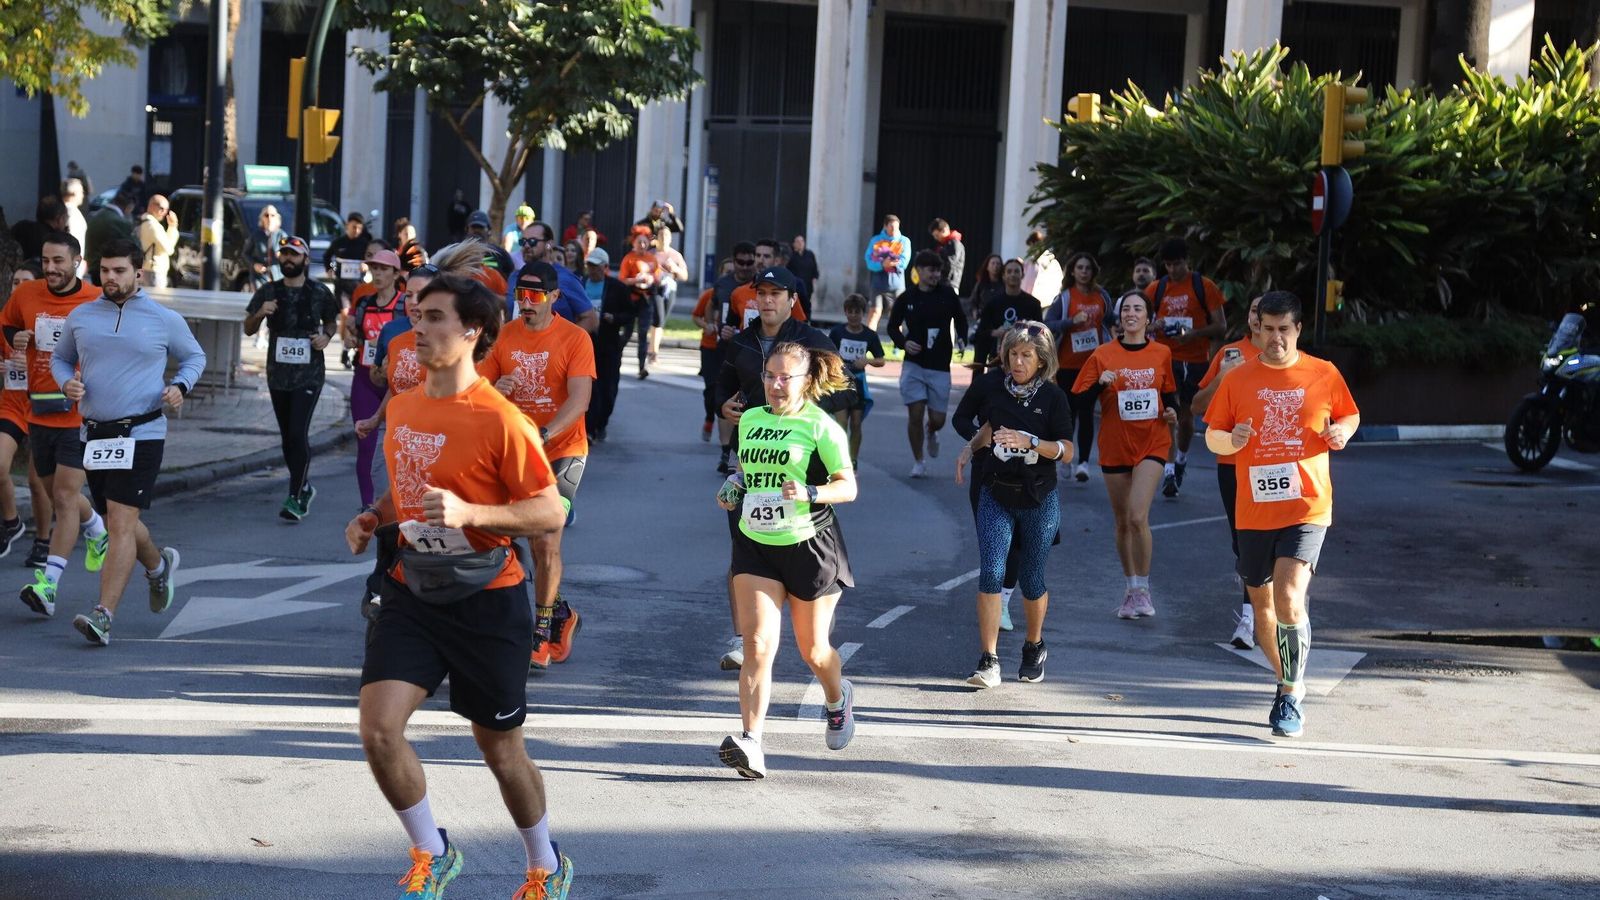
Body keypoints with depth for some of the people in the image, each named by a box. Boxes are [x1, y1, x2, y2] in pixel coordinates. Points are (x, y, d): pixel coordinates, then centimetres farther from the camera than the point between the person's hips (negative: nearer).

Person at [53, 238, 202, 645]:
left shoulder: (165, 320, 1)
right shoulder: (80, 317, 8)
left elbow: (194, 357, 15)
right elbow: (60, 358, 22)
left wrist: (180, 386, -4)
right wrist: (67, 383, 0)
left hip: (141, 434, -4)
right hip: (94, 435, 4)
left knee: (121, 523, -15)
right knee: (117, 523, 15)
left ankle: (103, 616, -19)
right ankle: (158, 564, 47)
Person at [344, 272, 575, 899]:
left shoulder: (499, 419, -17)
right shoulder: (401, 408, 5)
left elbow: (550, 512, -16)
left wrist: (469, 513, -28)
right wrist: (374, 517, 3)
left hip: (486, 601, -5)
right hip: (412, 591, 5)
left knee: (500, 749, 8)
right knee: (378, 731, -9)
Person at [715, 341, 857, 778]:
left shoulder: (820, 426, -8)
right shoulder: (749, 419, 8)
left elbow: (848, 486, -9)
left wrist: (809, 492, -26)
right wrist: (734, 484, 3)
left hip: (810, 546, -3)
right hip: (755, 545, 3)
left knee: (813, 651, 11)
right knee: (757, 644, -13)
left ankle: (837, 698, 46)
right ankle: (750, 744, -20)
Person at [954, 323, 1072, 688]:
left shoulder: (1053, 396, -5)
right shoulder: (990, 385, -2)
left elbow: (1067, 451, -8)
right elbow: (963, 420, 17)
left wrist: (1029, 441, -20)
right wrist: (974, 442, 0)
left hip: (1039, 500, -1)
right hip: (996, 496, 1)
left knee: (1031, 578, 8)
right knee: (991, 573, -12)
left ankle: (1034, 647, 34)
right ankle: (989, 661, -12)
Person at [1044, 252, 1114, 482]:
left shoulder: (1102, 296, 7)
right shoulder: (1064, 297, 0)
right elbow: (1047, 325, -8)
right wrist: (1072, 321, -21)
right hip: (1068, 365, -1)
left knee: (1086, 412, -4)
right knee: (1069, 411, 5)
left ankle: (1083, 462, -4)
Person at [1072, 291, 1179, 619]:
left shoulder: (1161, 354, 4)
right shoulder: (1103, 355, 0)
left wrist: (1172, 412, -2)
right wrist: (1100, 384, -19)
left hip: (1152, 444, -1)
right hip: (1115, 446, 1)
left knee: (1138, 516, -16)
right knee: (1123, 521, 9)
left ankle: (1143, 589, -3)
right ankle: (1132, 588, 24)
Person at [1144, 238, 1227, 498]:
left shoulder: (1205, 287, -3)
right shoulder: (1156, 289, 4)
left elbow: (1221, 327, -4)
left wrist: (1194, 333, -20)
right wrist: (1153, 327, -13)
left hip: (1195, 360, 0)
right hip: (1165, 358, 0)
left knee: (1186, 415, 12)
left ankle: (1182, 458, 36)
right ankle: (1169, 470, -15)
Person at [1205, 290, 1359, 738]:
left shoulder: (1324, 375, 1)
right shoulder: (1238, 379, 4)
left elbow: (1350, 417, 17)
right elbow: (1212, 436, 8)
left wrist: (1341, 431, -6)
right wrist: (1230, 439, -14)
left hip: (1307, 507, -3)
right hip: (1254, 511, 3)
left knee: (1289, 599, -20)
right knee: (1263, 607, 12)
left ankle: (1291, 698, -8)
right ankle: (1288, 683, 35)